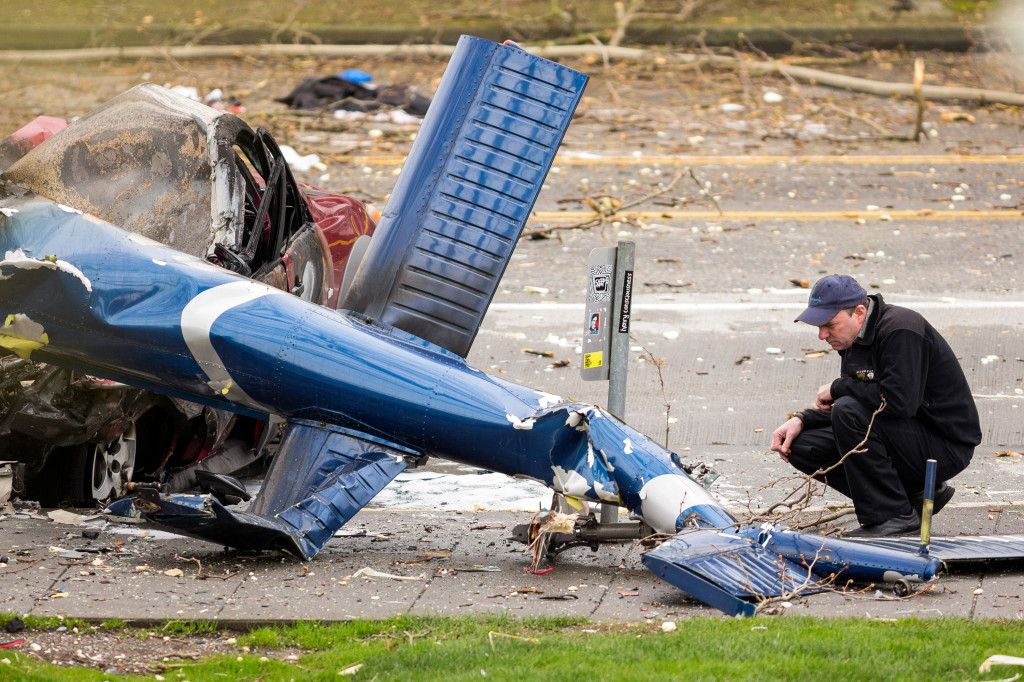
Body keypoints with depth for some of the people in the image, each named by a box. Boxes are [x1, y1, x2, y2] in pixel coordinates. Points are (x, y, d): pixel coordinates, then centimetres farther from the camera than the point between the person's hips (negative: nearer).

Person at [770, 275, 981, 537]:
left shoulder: (901, 330, -21)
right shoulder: (856, 338, 8)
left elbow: (898, 401, -32)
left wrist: (838, 388, -18)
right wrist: (800, 420, -3)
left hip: (946, 445, -10)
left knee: (849, 412, -28)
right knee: (802, 446, 1)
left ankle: (895, 515, -18)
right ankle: (915, 495, 4)